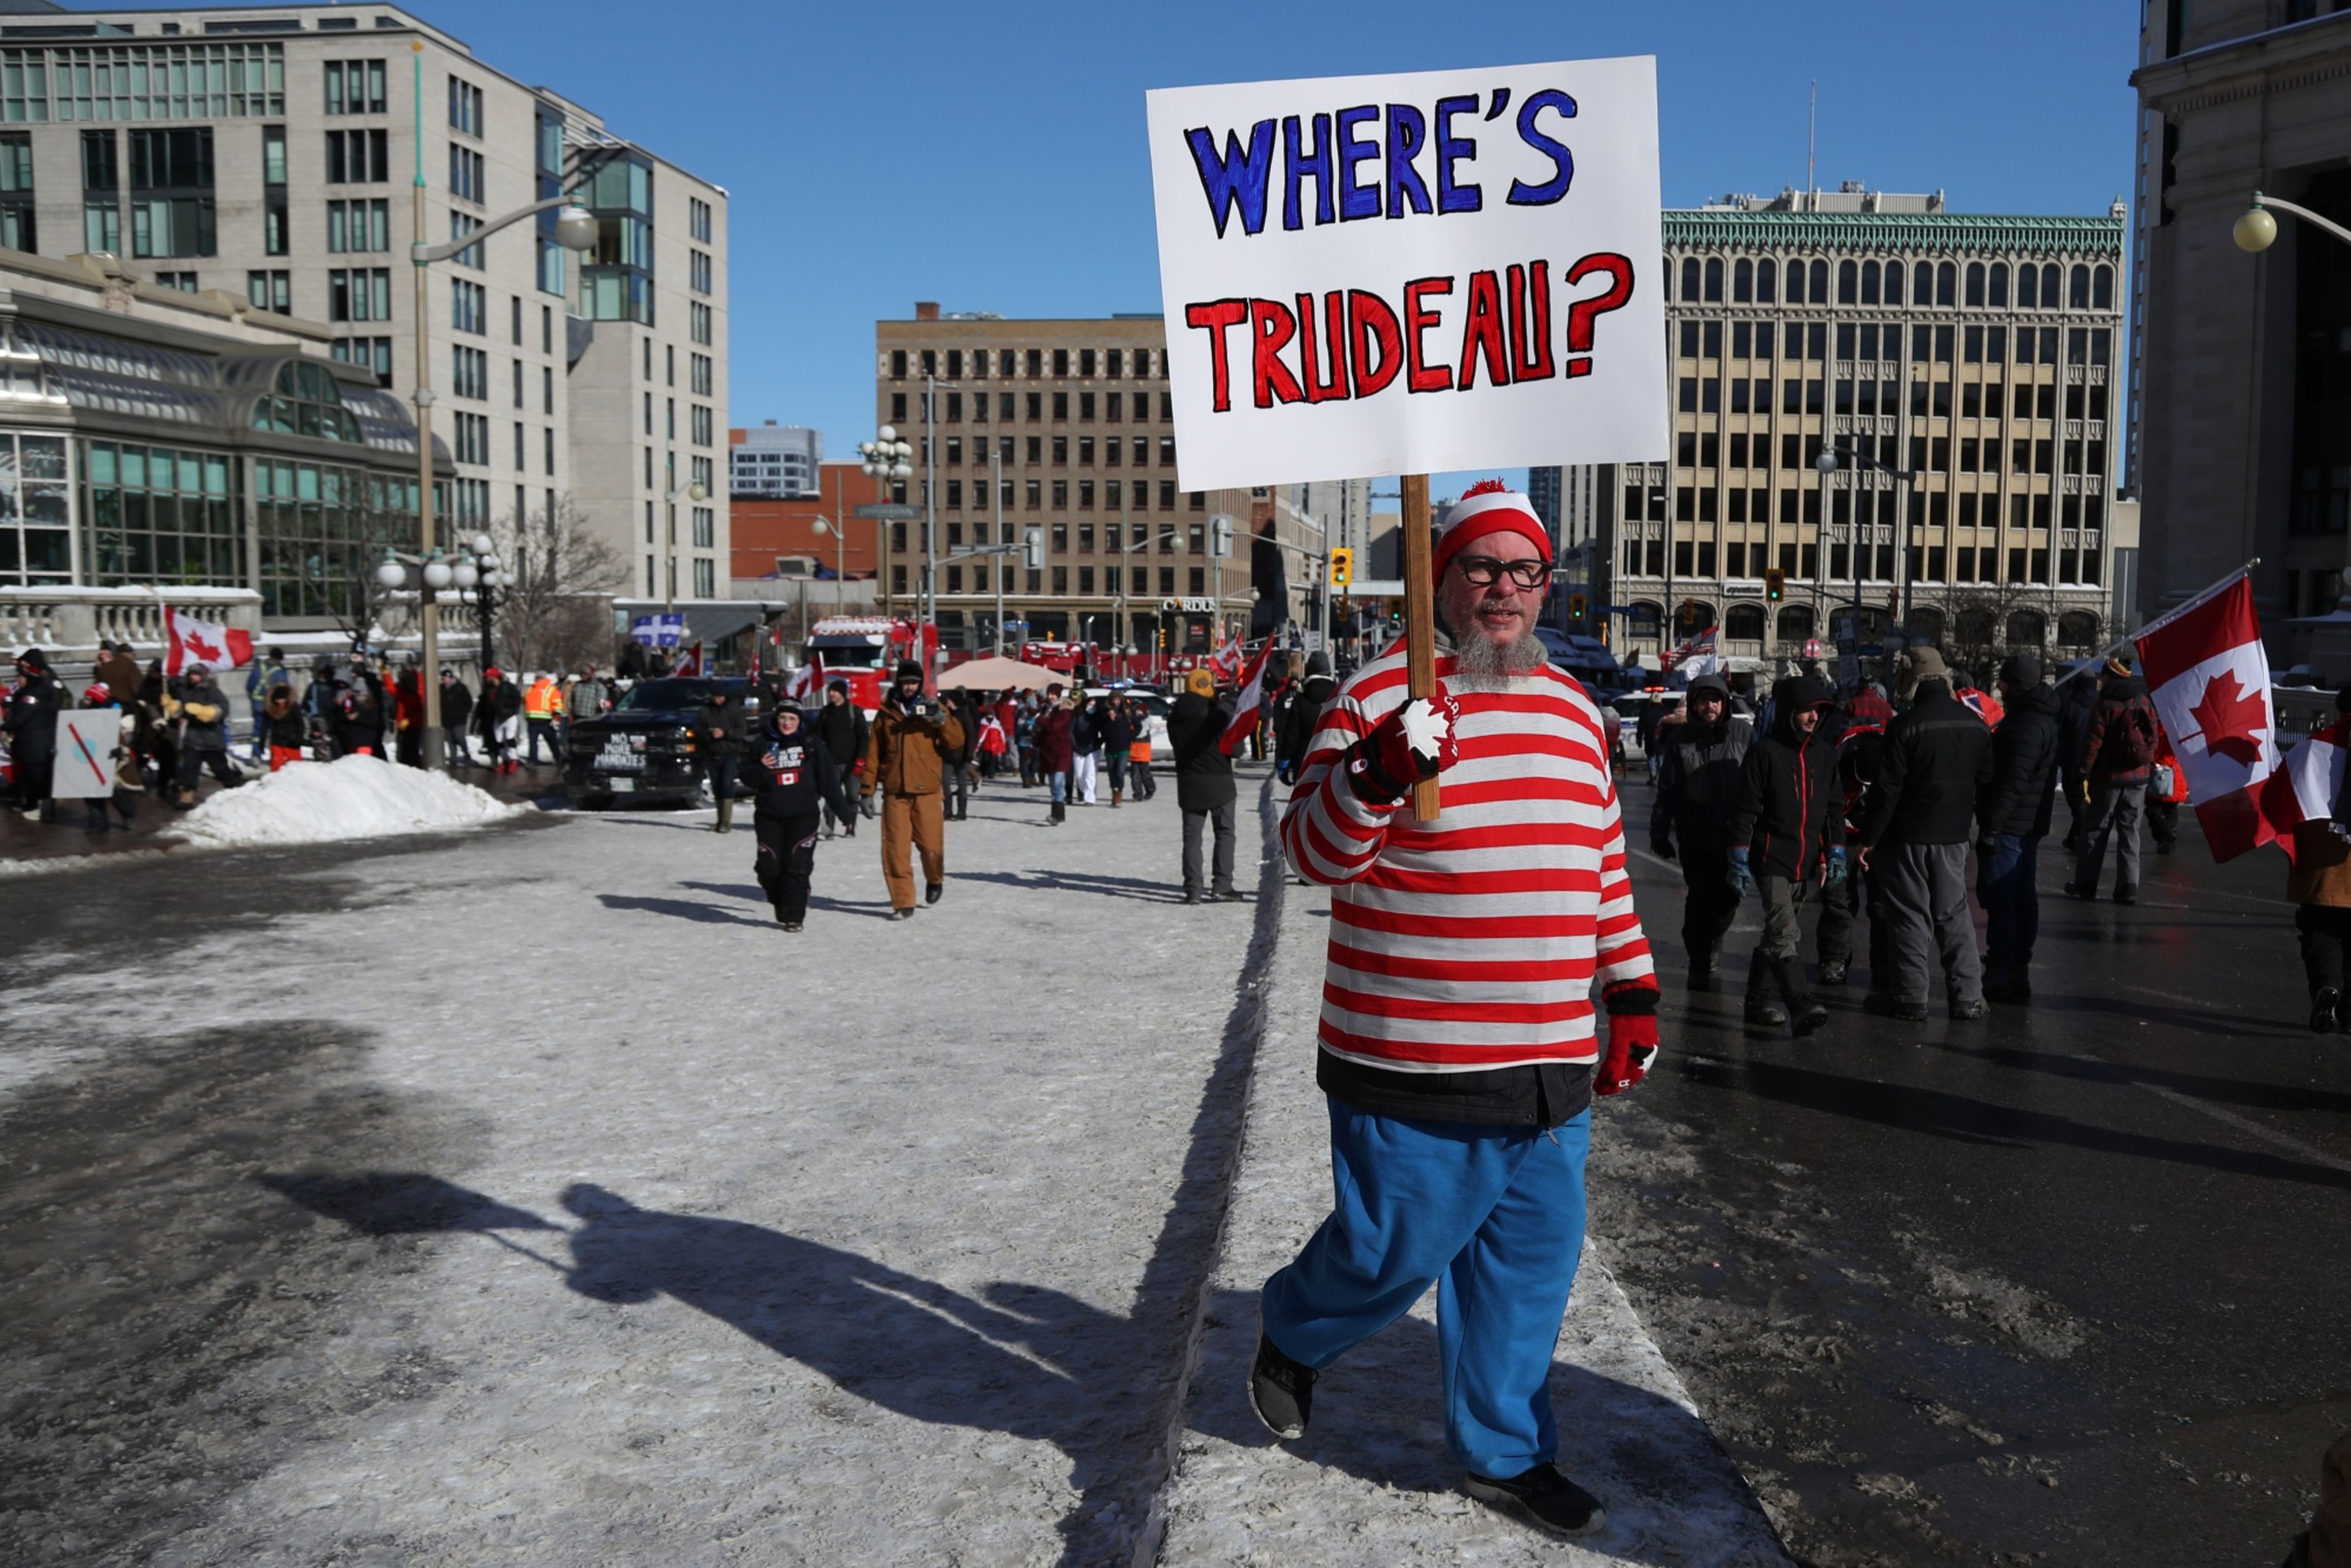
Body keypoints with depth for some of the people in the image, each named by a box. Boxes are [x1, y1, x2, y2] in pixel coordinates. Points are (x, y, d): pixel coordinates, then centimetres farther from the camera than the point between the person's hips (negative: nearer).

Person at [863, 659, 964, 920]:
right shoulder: (886, 713, 8)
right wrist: (869, 788, 6)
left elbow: (957, 742, -4)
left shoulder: (931, 708, 5)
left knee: (931, 844, 1)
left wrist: (941, 719, -19)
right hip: (894, 792, 1)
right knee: (895, 849, -4)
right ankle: (903, 903, 4)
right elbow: (874, 753, 10)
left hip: (926, 790, -1)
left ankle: (935, 880, 33)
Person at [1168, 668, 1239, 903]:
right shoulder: (1217, 713, -12)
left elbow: (1177, 745, 12)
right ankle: (1222, 886, 0)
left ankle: (1193, 888, 1)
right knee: (1225, 833, 6)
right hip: (1218, 781, -4)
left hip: (1189, 783, 4)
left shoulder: (1175, 718, 6)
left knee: (1192, 835, 6)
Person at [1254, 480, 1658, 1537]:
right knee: (1393, 1251, 7)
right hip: (1414, 1062, -6)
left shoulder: (1573, 706, 13)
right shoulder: (1379, 694, -8)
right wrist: (1374, 777, -28)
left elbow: (1605, 863, 20)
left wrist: (1631, 991, 18)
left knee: (1531, 1264, 14)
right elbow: (1314, 854, -10)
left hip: (1554, 1067, 6)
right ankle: (1292, 1332, 39)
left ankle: (1504, 1451, 34)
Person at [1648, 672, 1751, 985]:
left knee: (1728, 897, 9)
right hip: (1695, 837, -1)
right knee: (1700, 898, 5)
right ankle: (1700, 962, 19)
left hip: (1734, 835, 1)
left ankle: (1710, 946, 36)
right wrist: (1660, 832, 2)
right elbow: (1668, 790, 2)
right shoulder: (1680, 738, -1)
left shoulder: (1743, 734, -1)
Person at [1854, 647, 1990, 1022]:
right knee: (1954, 914, 13)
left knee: (1909, 917, 2)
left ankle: (1909, 998, 6)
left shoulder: (1906, 727, -16)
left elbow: (1887, 789, -16)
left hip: (1909, 836, -5)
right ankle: (1968, 996, 14)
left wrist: (1869, 838, -9)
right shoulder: (1976, 725, 5)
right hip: (1955, 835, 6)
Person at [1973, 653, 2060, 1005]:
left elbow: (2013, 782, -25)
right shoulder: (2044, 720, 17)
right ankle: (2017, 973, 19)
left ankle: (2000, 977, -5)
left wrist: (1991, 825, -24)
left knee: (1998, 898, -7)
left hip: (2009, 827, -11)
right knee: (2022, 897, 13)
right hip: (2030, 826, 11)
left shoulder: (2026, 725, -18)